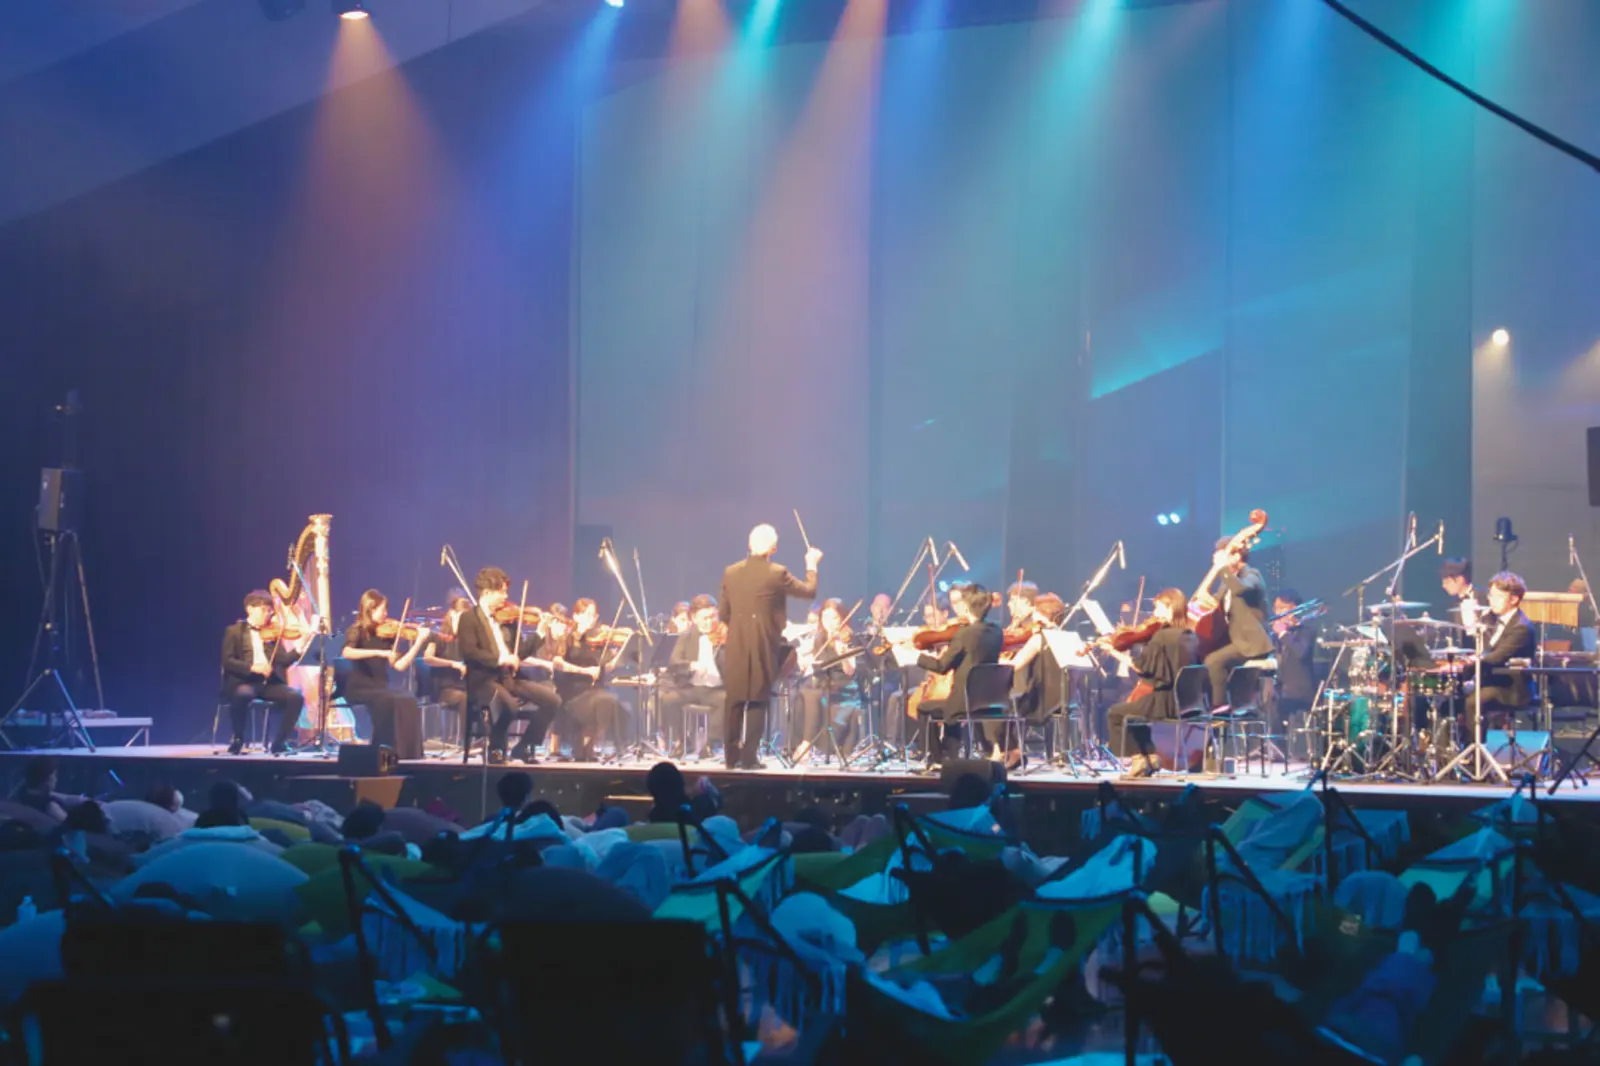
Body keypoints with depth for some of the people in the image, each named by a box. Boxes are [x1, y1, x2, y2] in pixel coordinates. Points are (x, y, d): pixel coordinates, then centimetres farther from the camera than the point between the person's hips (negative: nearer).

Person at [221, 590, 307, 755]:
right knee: (242, 695, -38)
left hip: (270, 682, 4)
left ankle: (279, 741, -7)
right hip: (243, 681, -4)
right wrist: (252, 667, -21)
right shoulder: (234, 631, 7)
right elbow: (227, 661, -6)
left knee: (296, 697, -23)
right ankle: (238, 738, -13)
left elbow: (284, 661, 4)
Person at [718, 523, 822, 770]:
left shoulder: (731, 572, 2)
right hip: (763, 647, -3)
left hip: (736, 647, 3)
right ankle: (749, 757, -1)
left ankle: (731, 756, 11)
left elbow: (723, 613, 7)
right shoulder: (777, 573, -10)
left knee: (734, 702, 9)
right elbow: (809, 591, 2)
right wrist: (812, 564, 17)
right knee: (757, 702, 2)